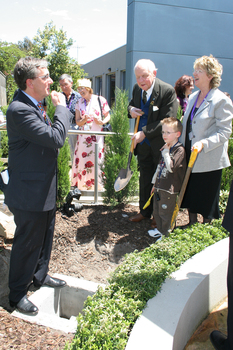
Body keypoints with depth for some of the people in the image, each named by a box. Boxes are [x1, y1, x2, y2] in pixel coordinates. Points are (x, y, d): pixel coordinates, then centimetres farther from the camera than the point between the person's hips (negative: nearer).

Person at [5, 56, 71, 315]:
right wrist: (61, 107, -18)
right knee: (27, 243, 6)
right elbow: (56, 138, -28)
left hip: (44, 189, 10)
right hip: (29, 193, -10)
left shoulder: (33, 105, 9)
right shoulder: (19, 110, -24)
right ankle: (17, 294, 28)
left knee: (45, 236, 23)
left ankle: (40, 276, 45)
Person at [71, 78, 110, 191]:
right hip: (83, 137, 3)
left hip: (97, 136, -3)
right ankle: (80, 184, 15)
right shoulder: (79, 102, 10)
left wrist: (102, 122, -18)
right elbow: (77, 121, 6)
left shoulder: (100, 100, 0)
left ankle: (97, 185, 9)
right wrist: (84, 120, -16)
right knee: (81, 159, 3)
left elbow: (107, 116, 3)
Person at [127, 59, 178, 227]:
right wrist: (131, 109, -6)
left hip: (160, 144, -6)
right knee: (145, 178, 15)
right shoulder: (137, 88, 1)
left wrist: (144, 132, -25)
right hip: (143, 143, 6)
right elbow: (132, 104, 19)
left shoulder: (168, 91, -19)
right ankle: (145, 211, 32)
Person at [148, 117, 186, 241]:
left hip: (169, 189, -8)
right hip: (159, 186, 8)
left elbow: (171, 167, -27)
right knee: (156, 211, 20)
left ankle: (165, 235, 22)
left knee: (165, 213, 4)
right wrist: (155, 183, 22)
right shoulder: (164, 148, 11)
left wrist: (166, 152, -20)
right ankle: (160, 229, 40)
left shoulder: (180, 150, -15)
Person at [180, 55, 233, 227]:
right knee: (190, 191, 17)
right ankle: (192, 223, 34)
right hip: (190, 156, 7)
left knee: (207, 197, 4)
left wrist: (204, 144, -28)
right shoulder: (193, 98, 12)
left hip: (209, 160, -7)